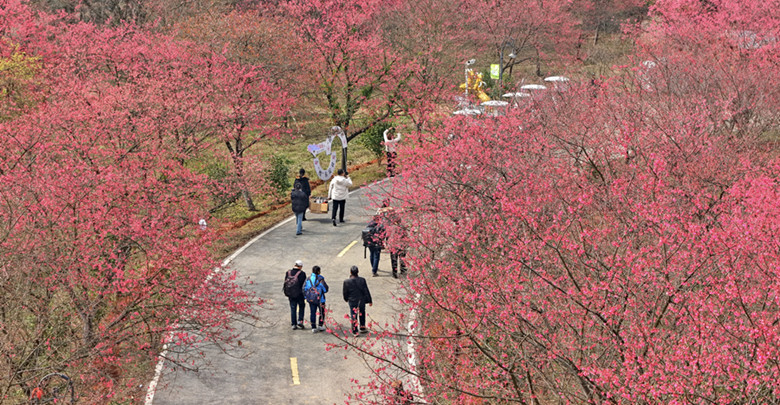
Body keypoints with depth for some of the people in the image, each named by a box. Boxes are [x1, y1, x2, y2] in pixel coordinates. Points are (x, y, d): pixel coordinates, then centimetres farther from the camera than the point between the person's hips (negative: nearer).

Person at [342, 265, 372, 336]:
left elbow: (345, 292, -5)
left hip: (352, 301, -1)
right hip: (362, 300, 1)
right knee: (362, 314, 22)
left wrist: (346, 299, 15)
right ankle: (362, 328, 34)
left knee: (353, 316, 10)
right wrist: (369, 301, 3)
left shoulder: (347, 282, -17)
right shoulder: (362, 280, -14)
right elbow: (366, 291, -7)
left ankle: (355, 331, 13)